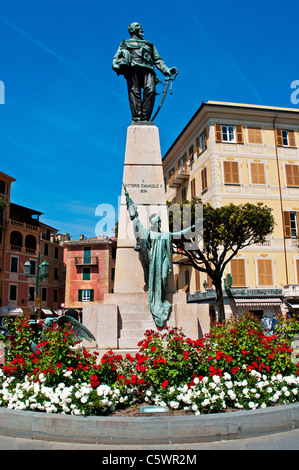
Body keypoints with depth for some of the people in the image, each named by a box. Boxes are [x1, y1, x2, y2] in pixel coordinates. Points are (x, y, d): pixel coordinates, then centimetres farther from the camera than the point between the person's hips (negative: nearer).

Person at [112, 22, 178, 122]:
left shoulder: (149, 44, 39)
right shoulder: (125, 43, 32)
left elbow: (158, 60, 28)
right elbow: (117, 57, 20)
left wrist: (167, 70, 11)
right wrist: (116, 65, -4)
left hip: (147, 69, 2)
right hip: (132, 68, -1)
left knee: (150, 90, -24)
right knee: (134, 91, -22)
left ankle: (145, 119, -32)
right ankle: (136, 118, -33)